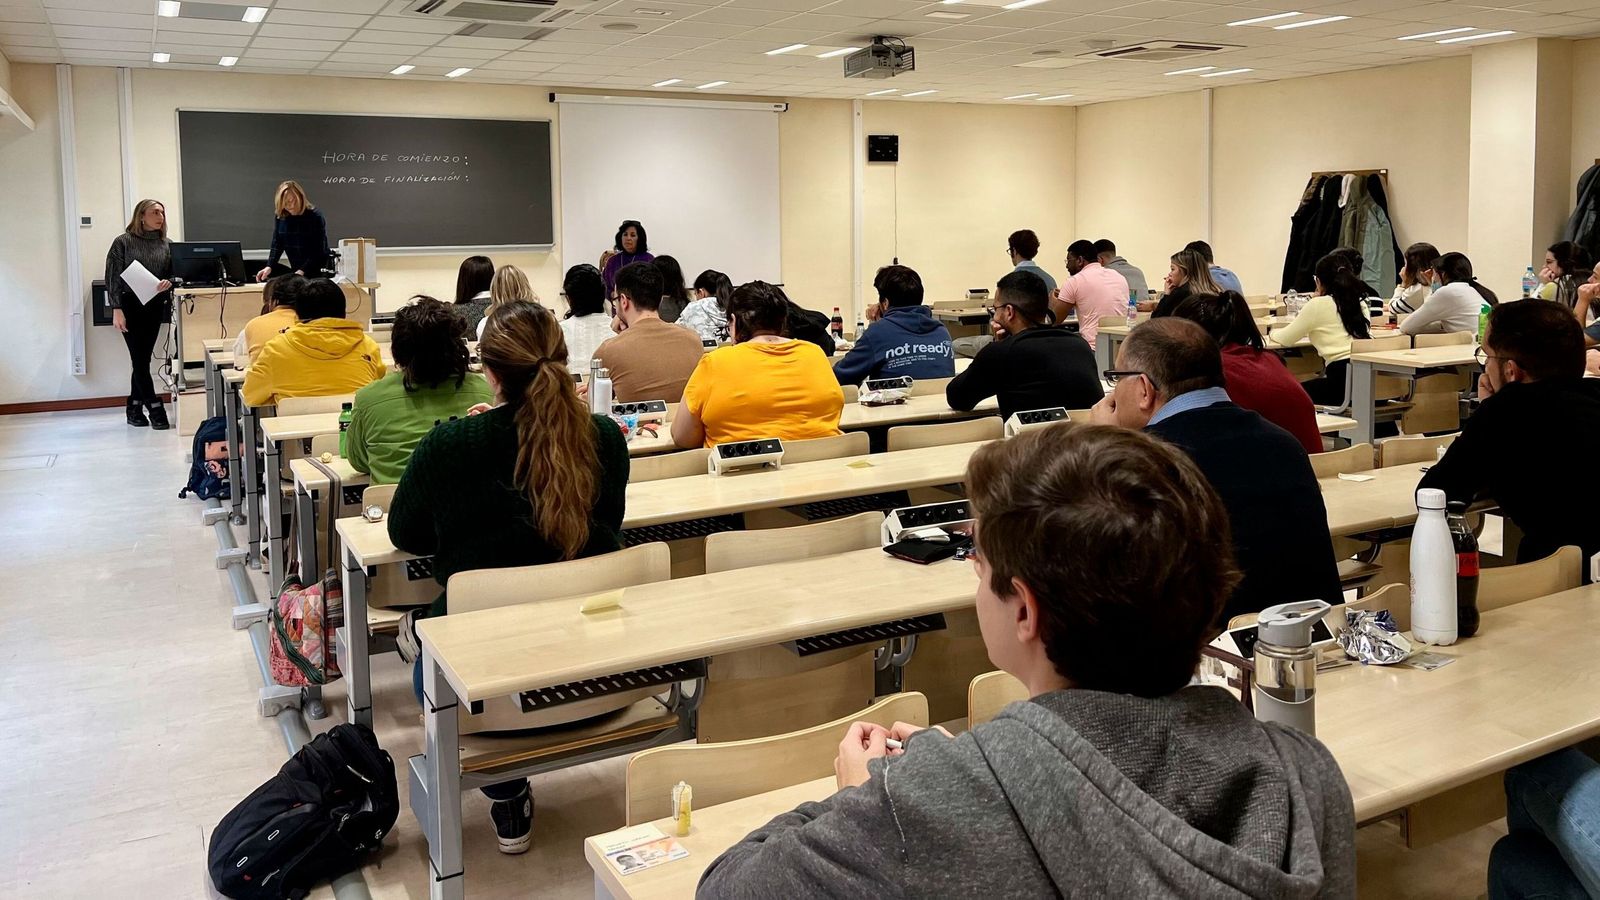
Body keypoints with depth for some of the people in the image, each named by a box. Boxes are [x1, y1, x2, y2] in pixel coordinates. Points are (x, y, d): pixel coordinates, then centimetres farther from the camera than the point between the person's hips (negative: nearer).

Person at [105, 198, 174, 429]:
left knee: (143, 358, 7)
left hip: (154, 307, 4)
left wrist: (169, 282, -11)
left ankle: (134, 410, 14)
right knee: (139, 359, -6)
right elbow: (113, 277, -4)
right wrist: (116, 309, -12)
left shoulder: (166, 245, 9)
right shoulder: (123, 242, -2)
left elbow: (174, 273, 13)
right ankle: (155, 409, -5)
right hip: (130, 306, -4)